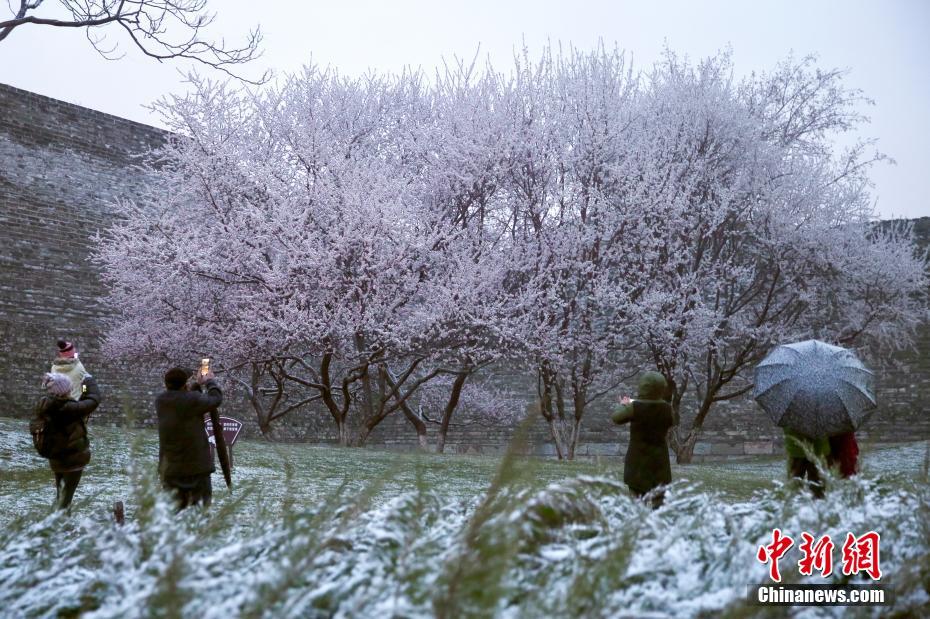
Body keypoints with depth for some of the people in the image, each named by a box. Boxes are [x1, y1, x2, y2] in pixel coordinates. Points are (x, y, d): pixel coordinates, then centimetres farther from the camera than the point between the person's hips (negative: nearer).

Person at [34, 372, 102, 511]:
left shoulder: (44, 406, -9)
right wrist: (89, 381, -3)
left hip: (55, 459, 7)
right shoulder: (69, 408, -29)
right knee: (66, 496, 8)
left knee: (60, 494, 27)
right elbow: (94, 400, -19)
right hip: (73, 459, -7)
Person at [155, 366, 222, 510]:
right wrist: (210, 382, 16)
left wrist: (197, 384, 27)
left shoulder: (160, 401, 1)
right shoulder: (193, 399, -16)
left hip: (169, 469, 5)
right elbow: (216, 399, -2)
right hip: (197, 466, -5)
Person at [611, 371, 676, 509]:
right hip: (659, 459, 2)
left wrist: (623, 406, 23)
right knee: (659, 501, 7)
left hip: (639, 460, -2)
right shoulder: (667, 408, -6)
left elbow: (616, 418, 1)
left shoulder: (635, 407, -14)